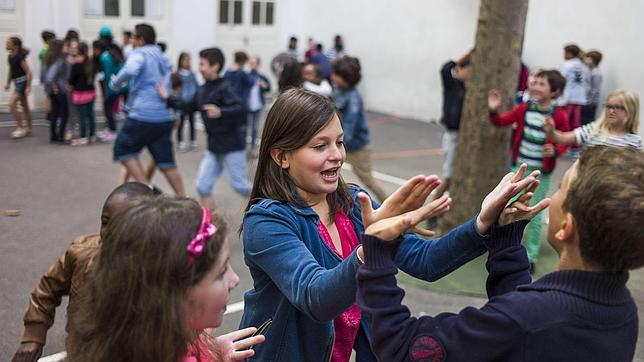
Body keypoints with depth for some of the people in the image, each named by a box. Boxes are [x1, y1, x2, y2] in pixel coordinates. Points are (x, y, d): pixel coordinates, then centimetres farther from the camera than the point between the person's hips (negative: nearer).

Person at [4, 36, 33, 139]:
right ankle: (28, 129, 25)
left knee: (12, 104, -15)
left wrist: (28, 87, -19)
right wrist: (8, 83, 15)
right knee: (25, 105, 15)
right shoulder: (10, 57, 8)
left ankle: (20, 128, -8)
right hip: (17, 83, 9)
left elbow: (28, 72, -18)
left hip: (22, 82, -9)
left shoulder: (20, 57, -17)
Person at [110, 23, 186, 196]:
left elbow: (131, 70, -25)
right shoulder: (163, 58, 20)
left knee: (123, 149, 11)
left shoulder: (140, 53, -4)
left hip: (143, 115, -7)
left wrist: (115, 82, -11)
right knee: (165, 161, 9)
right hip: (165, 117, 7)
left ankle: (146, 188, -1)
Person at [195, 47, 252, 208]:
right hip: (213, 146, 8)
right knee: (203, 186, 2)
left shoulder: (224, 87, -17)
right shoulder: (202, 90, 7)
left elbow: (240, 109, -29)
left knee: (239, 185, 3)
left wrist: (220, 112, -45)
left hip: (232, 146, -7)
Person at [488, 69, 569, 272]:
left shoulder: (559, 116, -12)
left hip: (541, 173, -4)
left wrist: (555, 151, -24)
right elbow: (501, 122, 5)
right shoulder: (524, 109, -2)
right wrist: (494, 111, -14)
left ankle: (531, 256, 19)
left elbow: (563, 143, -4)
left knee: (534, 214, 5)